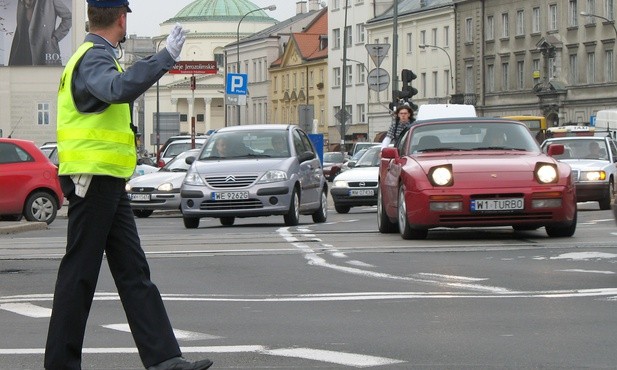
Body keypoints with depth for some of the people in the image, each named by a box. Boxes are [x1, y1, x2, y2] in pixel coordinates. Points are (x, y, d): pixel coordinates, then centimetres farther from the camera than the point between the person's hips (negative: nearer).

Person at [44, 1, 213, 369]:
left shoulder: (96, 56, 18)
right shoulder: (94, 57, -14)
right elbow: (119, 89, -35)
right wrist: (166, 57, -36)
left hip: (109, 182, 10)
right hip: (93, 178, -10)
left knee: (134, 273, 5)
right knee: (79, 273, -4)